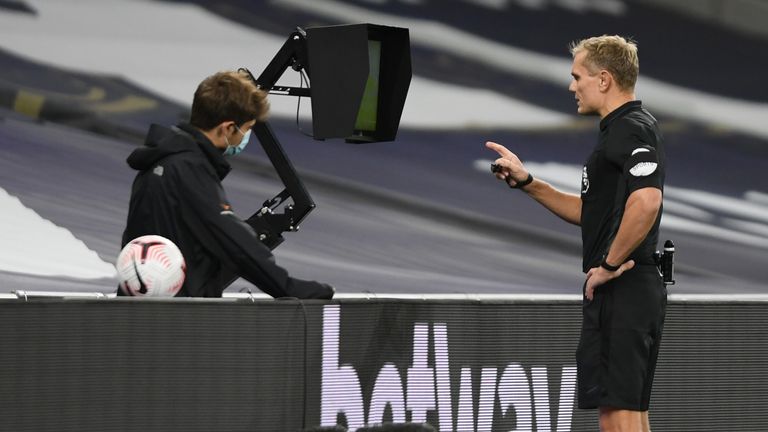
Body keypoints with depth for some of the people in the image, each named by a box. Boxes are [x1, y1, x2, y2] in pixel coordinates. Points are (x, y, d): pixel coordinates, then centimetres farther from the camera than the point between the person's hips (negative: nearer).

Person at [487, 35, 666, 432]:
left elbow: (646, 202, -31)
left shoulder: (631, 130, -15)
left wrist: (610, 264, -21)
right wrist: (526, 183, 19)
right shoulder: (621, 130, 19)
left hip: (620, 291, -11)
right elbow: (590, 211, 26)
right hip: (633, 293, 11)